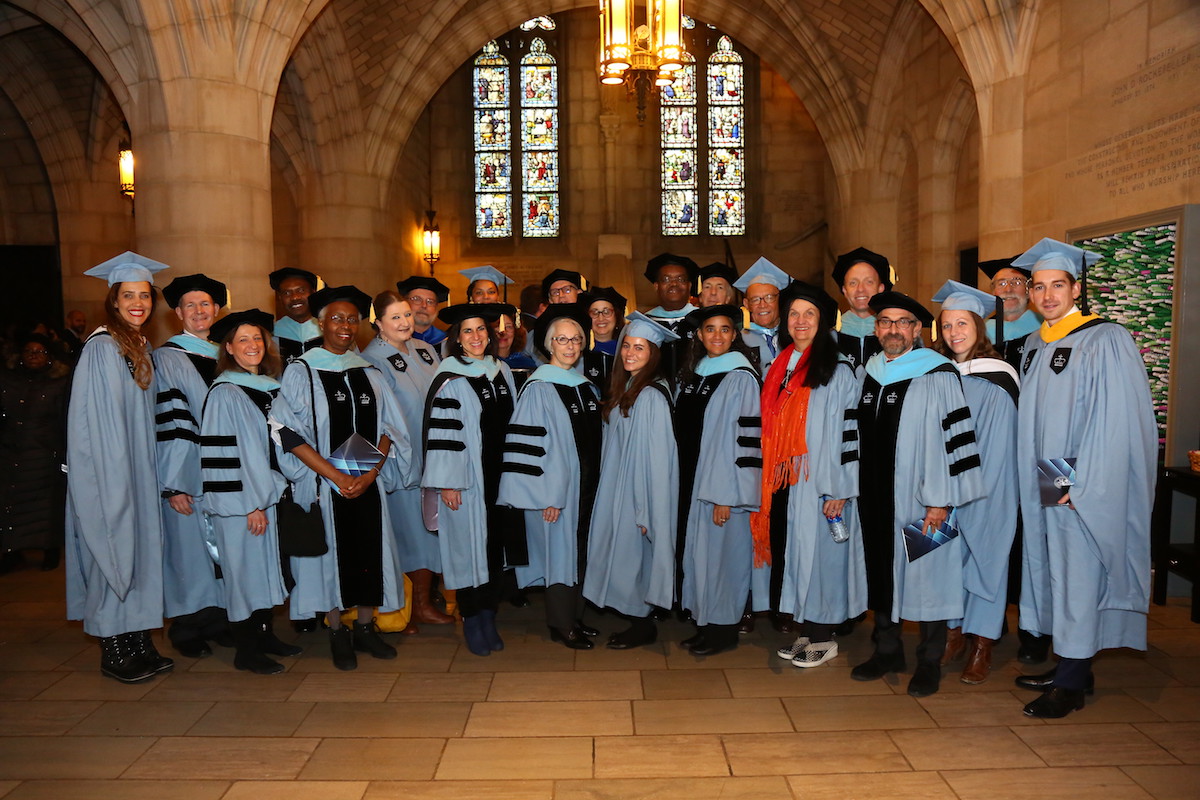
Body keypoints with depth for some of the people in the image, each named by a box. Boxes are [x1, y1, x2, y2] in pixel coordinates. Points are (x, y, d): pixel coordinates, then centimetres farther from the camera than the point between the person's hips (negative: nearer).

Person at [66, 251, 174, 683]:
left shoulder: (142, 349, 12)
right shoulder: (101, 348, -12)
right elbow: (93, 419, -16)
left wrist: (146, 467, 13)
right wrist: (113, 479, -19)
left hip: (138, 468, 8)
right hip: (108, 469, -7)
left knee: (141, 547, 9)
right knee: (114, 549, -1)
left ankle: (139, 642, 18)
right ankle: (113, 651, 10)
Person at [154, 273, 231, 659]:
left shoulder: (223, 356, 13)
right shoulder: (166, 358, -4)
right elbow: (167, 423, -11)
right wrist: (173, 484, -17)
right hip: (188, 471, -5)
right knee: (188, 545, 1)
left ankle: (218, 620, 20)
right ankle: (186, 629, 14)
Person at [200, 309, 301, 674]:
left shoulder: (273, 387, 10)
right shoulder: (224, 394, -12)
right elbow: (225, 454, -16)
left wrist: (272, 494, 11)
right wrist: (251, 504, -17)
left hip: (269, 494, 7)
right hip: (239, 500, -7)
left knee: (267, 563, 14)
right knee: (244, 566, 0)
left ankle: (264, 634, 27)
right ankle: (245, 651, 11)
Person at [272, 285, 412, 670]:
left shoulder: (369, 373, 9)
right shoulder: (301, 371, -2)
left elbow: (388, 428, 6)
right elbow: (291, 435, -9)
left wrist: (372, 472, -10)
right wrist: (337, 477, -15)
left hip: (368, 483, 3)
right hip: (322, 481, -3)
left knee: (371, 551, 6)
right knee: (332, 552, 3)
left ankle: (365, 627, 22)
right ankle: (337, 634, 19)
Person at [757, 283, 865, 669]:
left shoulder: (837, 370, -6)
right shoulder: (779, 368, 13)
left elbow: (847, 431, -10)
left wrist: (838, 489, -15)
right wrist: (768, 480, 11)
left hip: (817, 483, -6)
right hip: (782, 480, 6)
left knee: (817, 553, 0)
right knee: (788, 554, 9)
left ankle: (823, 638, 13)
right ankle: (803, 633, 20)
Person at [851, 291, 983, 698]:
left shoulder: (938, 377, -8)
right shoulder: (868, 375, 9)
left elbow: (950, 437, -12)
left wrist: (939, 499, -16)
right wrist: (852, 489, 12)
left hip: (918, 497, -5)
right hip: (875, 496, 6)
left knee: (927, 575, 4)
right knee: (882, 572, 13)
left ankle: (930, 661, 17)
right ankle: (887, 650, 27)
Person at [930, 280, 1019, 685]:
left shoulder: (996, 382, -9)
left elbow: (997, 449, -10)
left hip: (984, 491, -5)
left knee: (983, 554, 2)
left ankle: (982, 644, 12)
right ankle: (955, 631, 23)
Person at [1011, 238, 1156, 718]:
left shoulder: (1105, 341, -11)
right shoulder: (1035, 345, 11)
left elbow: (1115, 422, -16)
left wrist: (1081, 486, -19)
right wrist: (1033, 480, 9)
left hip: (1084, 486, -7)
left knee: (1077, 576, -1)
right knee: (1052, 569, 13)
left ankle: (1071, 685, 9)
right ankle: (1072, 668, 25)